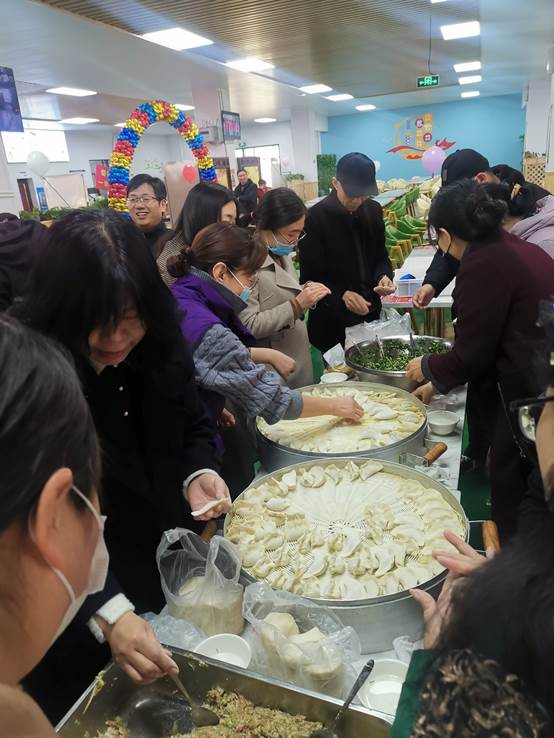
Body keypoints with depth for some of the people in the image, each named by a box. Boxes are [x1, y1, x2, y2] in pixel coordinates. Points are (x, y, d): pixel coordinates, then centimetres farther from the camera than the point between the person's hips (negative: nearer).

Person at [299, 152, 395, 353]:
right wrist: (342, 294, -27)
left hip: (370, 312, 5)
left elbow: (380, 256, 13)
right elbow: (310, 276, -11)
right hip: (331, 321, -5)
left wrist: (384, 276, -9)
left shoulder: (373, 210, 4)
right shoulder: (316, 217, -12)